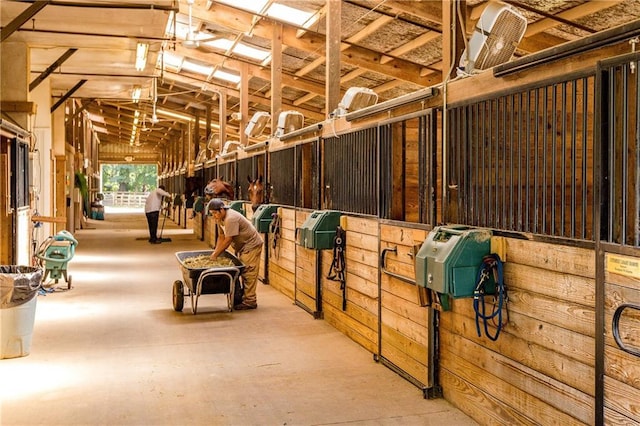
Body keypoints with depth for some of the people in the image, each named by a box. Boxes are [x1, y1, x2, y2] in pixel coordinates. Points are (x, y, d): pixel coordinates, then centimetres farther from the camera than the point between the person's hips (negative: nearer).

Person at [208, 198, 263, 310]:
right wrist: (215, 252, -5)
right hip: (242, 246, 10)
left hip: (251, 245, -10)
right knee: (242, 272, 12)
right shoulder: (220, 218, 3)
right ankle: (244, 297, 19)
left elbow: (228, 240, -26)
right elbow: (221, 237, 7)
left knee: (248, 273, -10)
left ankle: (250, 301, -7)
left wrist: (215, 254, -18)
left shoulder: (231, 219, -27)